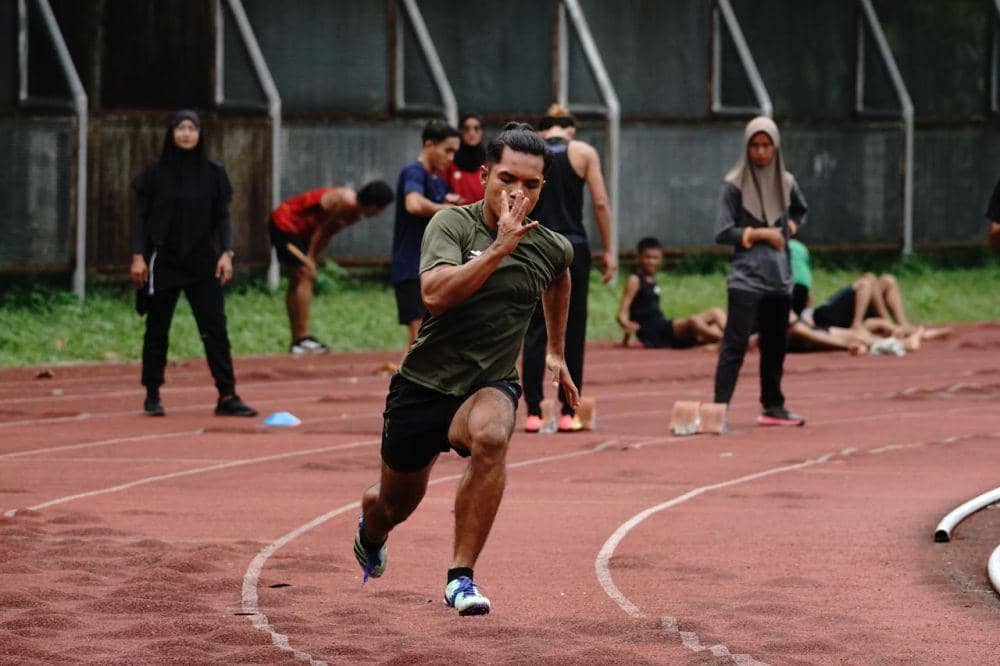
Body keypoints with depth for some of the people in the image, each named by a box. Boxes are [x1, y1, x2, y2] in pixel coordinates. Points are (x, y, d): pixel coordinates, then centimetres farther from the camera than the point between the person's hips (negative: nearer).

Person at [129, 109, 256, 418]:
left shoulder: (213, 173, 5)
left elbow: (222, 218, 7)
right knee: (157, 331, 5)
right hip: (163, 262, -1)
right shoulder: (155, 173, 0)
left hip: (202, 263, 1)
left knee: (215, 329, -4)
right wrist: (138, 256, -7)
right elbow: (141, 217, 1)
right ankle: (152, 396, 15)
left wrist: (226, 253, -4)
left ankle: (227, 397, -4)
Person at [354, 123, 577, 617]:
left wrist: (556, 351, 34)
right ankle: (370, 531, 57)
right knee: (395, 505, 15)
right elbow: (435, 294, -31)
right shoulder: (453, 224, -13)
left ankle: (461, 576, -27)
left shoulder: (552, 248, 0)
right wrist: (499, 248, -37)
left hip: (490, 385, 1)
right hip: (423, 385, -1)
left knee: (490, 435, -36)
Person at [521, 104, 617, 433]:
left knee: (535, 332, 3)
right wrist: (608, 250, 4)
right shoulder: (583, 152, 5)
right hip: (573, 248, -1)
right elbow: (601, 203, -1)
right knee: (571, 332, 6)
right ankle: (567, 413, 5)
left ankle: (533, 412, -2)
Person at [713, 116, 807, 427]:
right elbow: (722, 233, -9)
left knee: (775, 346, 12)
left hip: (779, 276, 5)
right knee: (735, 344, -12)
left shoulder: (785, 183, 8)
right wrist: (760, 234, -12)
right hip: (746, 276, -5)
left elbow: (799, 211, 29)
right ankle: (720, 408, -15)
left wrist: (787, 230, 10)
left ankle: (773, 407, 22)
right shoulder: (735, 185, -6)